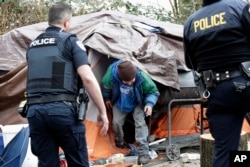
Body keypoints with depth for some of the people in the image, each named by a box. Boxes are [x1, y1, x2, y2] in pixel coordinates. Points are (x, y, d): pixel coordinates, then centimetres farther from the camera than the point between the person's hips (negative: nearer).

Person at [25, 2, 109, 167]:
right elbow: (88, 78, -9)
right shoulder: (70, 41, 1)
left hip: (34, 111, 5)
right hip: (62, 109, -5)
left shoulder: (32, 46, 19)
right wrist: (103, 111, -5)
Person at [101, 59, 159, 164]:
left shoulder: (142, 78, -39)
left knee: (140, 123, -15)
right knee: (116, 122, 1)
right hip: (120, 103, 2)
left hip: (137, 103, -1)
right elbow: (106, 86, -11)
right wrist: (107, 99, 6)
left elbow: (153, 91, -21)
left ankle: (143, 152, -15)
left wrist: (149, 103, -39)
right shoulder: (111, 76, -38)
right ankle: (120, 143, 33)